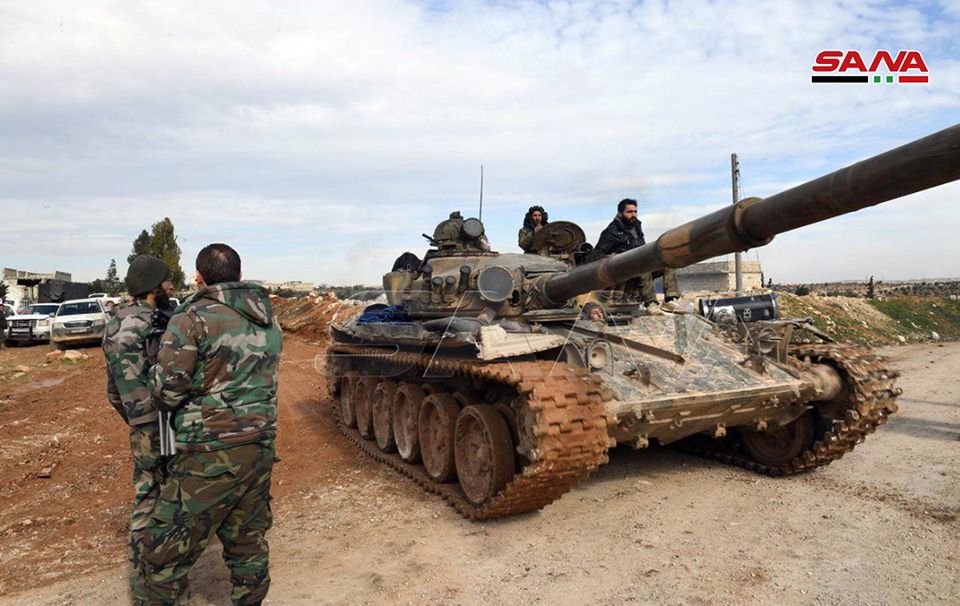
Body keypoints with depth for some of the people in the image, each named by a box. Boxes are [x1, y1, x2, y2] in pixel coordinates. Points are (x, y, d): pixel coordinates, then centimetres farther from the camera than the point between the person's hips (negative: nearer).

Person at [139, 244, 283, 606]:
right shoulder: (269, 321, 10)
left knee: (168, 549, 7)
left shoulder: (195, 317, -10)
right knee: (248, 542, 18)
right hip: (260, 447, 7)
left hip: (210, 454, -6)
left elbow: (167, 389, -12)